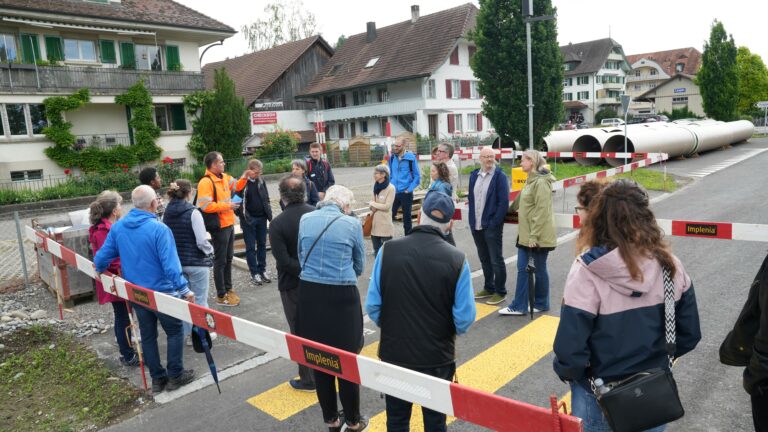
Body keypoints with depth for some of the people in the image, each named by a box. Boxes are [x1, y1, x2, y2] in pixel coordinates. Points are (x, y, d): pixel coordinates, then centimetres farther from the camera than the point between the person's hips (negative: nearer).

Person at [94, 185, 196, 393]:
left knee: (147, 336, 17)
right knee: (175, 332, 12)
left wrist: (99, 271, 26)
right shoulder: (159, 229, -23)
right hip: (161, 293, -6)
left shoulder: (117, 227, -4)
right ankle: (175, 376, 19)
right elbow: (170, 265, -26)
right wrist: (184, 289, -20)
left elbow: (102, 256, 4)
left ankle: (158, 378, 27)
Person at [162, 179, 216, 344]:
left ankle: (188, 333, 24)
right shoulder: (193, 212, -17)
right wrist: (210, 250, 0)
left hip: (176, 262, 6)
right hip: (197, 262, -6)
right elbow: (202, 241, -19)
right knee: (200, 300, 8)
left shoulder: (166, 214, 1)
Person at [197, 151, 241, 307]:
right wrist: (228, 205, -22)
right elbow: (206, 206, -27)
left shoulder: (224, 177, 8)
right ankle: (221, 296, 10)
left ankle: (228, 289, 32)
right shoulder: (205, 182, -19)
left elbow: (236, 186, 27)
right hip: (219, 227, -9)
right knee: (220, 261, 0)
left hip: (229, 224, 9)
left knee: (228, 258, 18)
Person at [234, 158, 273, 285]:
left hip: (261, 218, 5)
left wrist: (269, 213, 7)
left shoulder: (261, 181, 6)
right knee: (250, 247, 4)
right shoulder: (242, 182, -9)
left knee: (262, 245, 11)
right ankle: (254, 273, 11)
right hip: (248, 219, -4)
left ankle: (262, 270, 22)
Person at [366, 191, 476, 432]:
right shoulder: (456, 259, -15)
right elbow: (465, 318, -12)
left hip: (394, 352, 1)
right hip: (438, 356, -1)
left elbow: (373, 305, -8)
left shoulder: (388, 251, -12)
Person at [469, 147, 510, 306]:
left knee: (496, 260, 2)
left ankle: (500, 292, 14)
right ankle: (489, 288, 30)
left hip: (492, 226, -6)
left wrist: (494, 223, -17)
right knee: (484, 259, 17)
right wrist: (472, 220, 7)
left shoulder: (500, 176, -9)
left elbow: (504, 202, -14)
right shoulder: (474, 175, 10)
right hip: (476, 226, 6)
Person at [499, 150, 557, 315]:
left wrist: (534, 236, -22)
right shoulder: (530, 180, 14)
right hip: (526, 234, 9)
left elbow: (542, 212, -20)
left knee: (539, 269, 6)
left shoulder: (541, 182, -16)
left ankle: (541, 304, 21)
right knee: (522, 268, 9)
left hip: (538, 236, -9)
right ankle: (519, 306, 16)